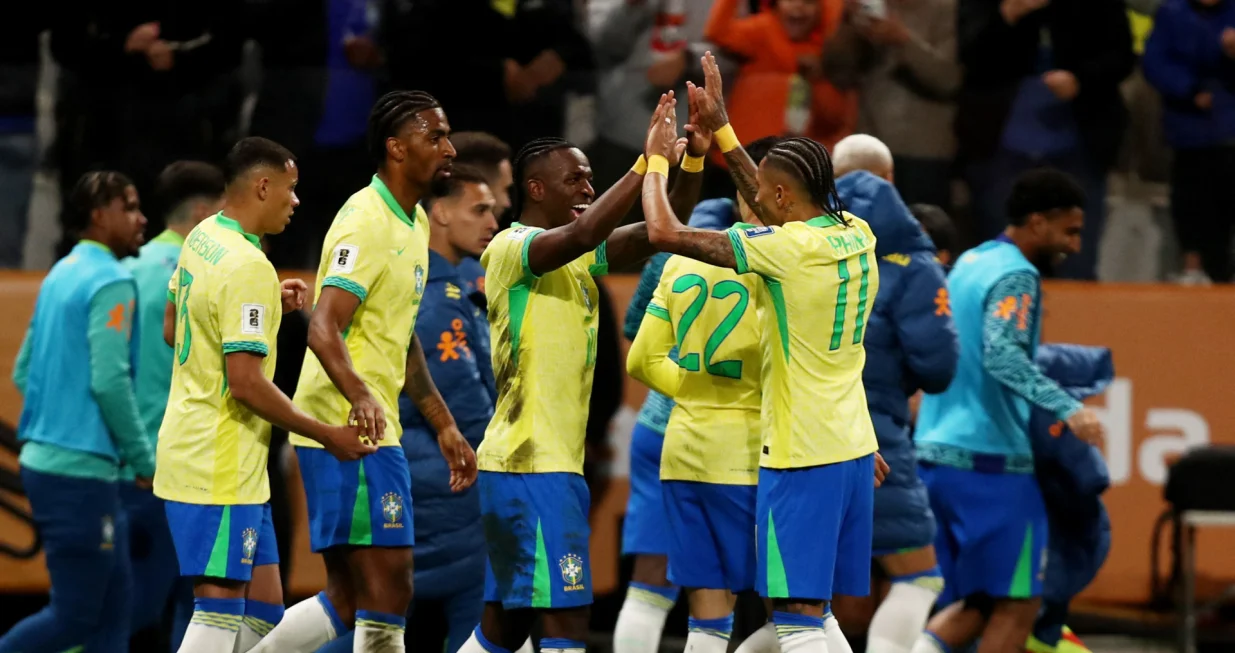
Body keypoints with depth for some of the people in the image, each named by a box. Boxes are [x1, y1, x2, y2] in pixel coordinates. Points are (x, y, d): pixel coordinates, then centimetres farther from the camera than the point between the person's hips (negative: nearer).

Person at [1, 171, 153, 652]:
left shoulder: (61, 275, 14)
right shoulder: (111, 282, -13)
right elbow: (109, 380, -19)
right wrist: (143, 458, -10)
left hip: (44, 460, 9)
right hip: (81, 470, -9)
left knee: (113, 607, 11)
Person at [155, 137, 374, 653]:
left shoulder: (201, 239, 9)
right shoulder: (249, 268, -19)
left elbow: (173, 329, 24)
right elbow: (246, 382, -23)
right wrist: (327, 435, -15)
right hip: (220, 468, -10)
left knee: (262, 610, 12)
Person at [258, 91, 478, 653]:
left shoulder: (413, 224, 17)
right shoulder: (367, 222, -13)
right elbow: (323, 328, -25)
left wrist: (444, 426, 26)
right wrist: (360, 396, -41)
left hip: (372, 429, 10)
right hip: (349, 434, -10)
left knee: (347, 601, 10)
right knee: (387, 591, -9)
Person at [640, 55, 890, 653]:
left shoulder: (788, 248, -16)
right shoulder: (857, 236, 6)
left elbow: (665, 232, -15)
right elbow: (776, 211, 26)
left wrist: (657, 159, 2)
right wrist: (720, 129, 27)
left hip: (801, 455, -8)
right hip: (853, 447, 8)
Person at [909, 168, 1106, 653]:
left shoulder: (969, 263, 16)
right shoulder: (1016, 276, -12)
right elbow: (1002, 355, -28)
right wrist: (1065, 407, -37)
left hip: (935, 453, 9)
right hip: (990, 460, -9)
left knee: (977, 604, 15)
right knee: (1016, 606, -1)